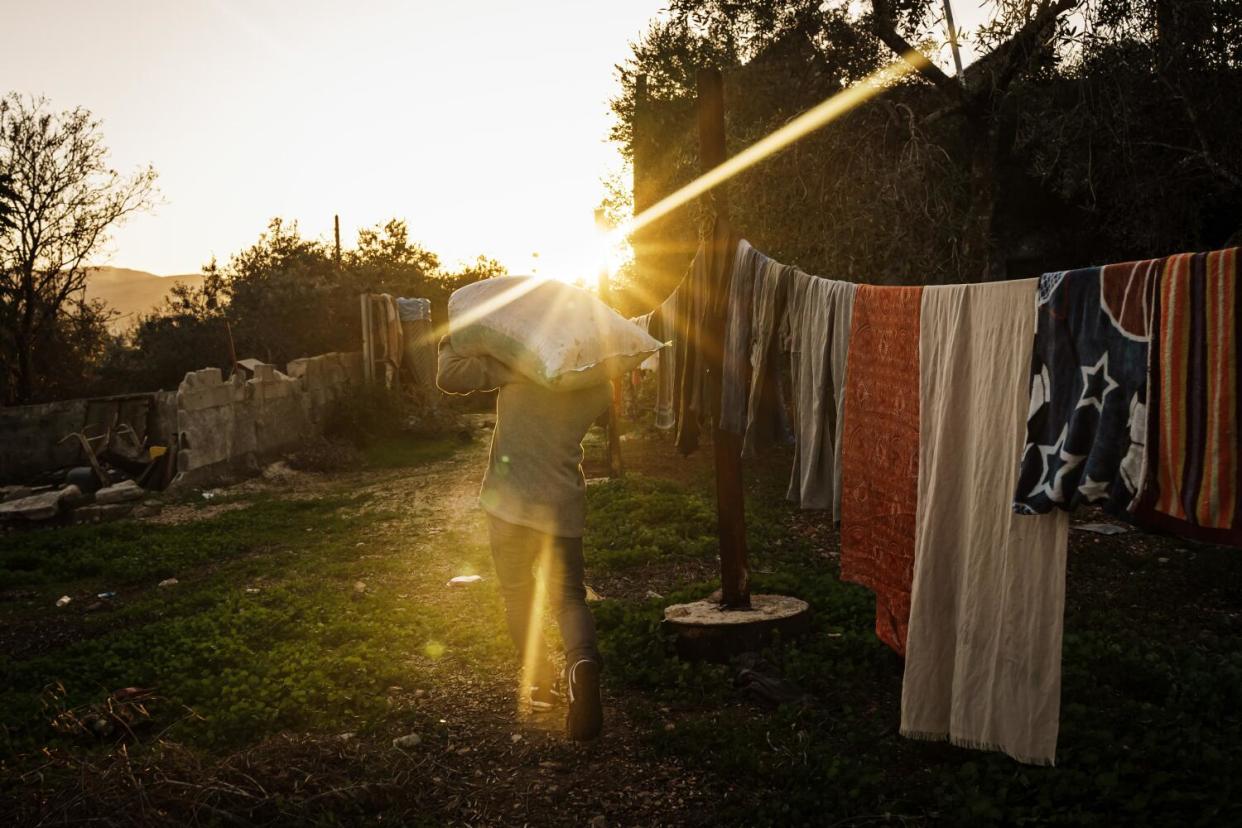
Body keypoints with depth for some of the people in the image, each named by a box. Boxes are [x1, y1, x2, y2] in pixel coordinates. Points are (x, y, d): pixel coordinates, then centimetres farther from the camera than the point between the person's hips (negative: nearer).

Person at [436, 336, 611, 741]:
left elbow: (449, 376, -10)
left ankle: (541, 682, 17)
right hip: (563, 506, 2)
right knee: (568, 596, 9)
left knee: (517, 593, 17)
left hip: (510, 502, -2)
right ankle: (583, 659, -21)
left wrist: (451, 344, 8)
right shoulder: (597, 386, 5)